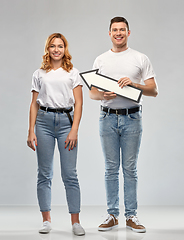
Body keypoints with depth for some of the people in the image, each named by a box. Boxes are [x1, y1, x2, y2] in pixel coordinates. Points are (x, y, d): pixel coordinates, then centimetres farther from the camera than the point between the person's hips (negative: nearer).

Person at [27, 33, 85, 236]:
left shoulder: (73, 73, 9)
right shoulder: (39, 74, 13)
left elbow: (78, 103, 3)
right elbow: (34, 104, 11)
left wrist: (74, 130, -7)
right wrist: (31, 132, 3)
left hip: (66, 120, -1)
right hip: (44, 121, 2)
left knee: (70, 174, -4)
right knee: (44, 174, 3)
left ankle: (75, 222, 1)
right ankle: (46, 220, 12)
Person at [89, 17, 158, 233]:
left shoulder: (141, 59, 3)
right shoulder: (100, 60, 10)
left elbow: (153, 90, -1)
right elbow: (92, 93, 7)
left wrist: (134, 84, -18)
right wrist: (103, 95, -16)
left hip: (132, 118, -1)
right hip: (108, 118, 2)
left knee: (130, 168, 3)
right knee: (111, 168, 6)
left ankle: (131, 216, 10)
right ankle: (112, 215, 14)